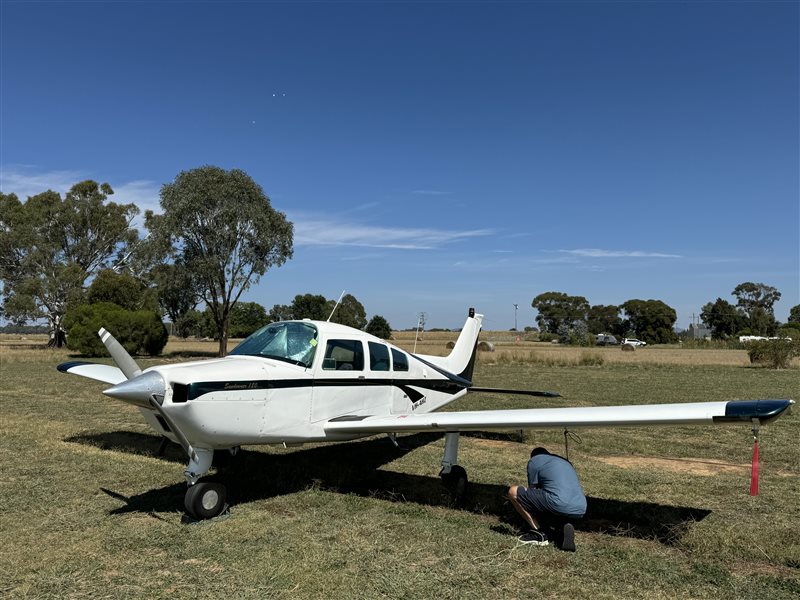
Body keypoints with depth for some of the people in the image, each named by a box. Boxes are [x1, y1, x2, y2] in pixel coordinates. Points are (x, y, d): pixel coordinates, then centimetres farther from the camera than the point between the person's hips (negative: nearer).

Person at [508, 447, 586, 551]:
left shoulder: (534, 461, 14)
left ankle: (538, 533, 3)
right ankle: (565, 526, 6)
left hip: (559, 505, -7)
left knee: (513, 492, 6)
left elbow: (532, 491, 21)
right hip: (580, 511, 7)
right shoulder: (566, 462, 33)